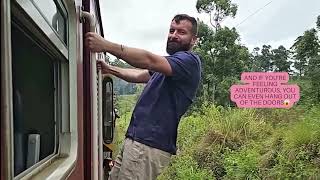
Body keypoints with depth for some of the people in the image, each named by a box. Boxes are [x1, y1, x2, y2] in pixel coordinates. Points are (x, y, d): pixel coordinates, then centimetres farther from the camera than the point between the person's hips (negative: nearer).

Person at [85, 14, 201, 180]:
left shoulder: (189, 60, -11)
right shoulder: (169, 63, 21)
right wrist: (109, 69, 20)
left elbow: (149, 60, -25)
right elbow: (139, 76, 29)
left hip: (149, 145, -9)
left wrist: (106, 45, -30)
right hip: (135, 138, 9)